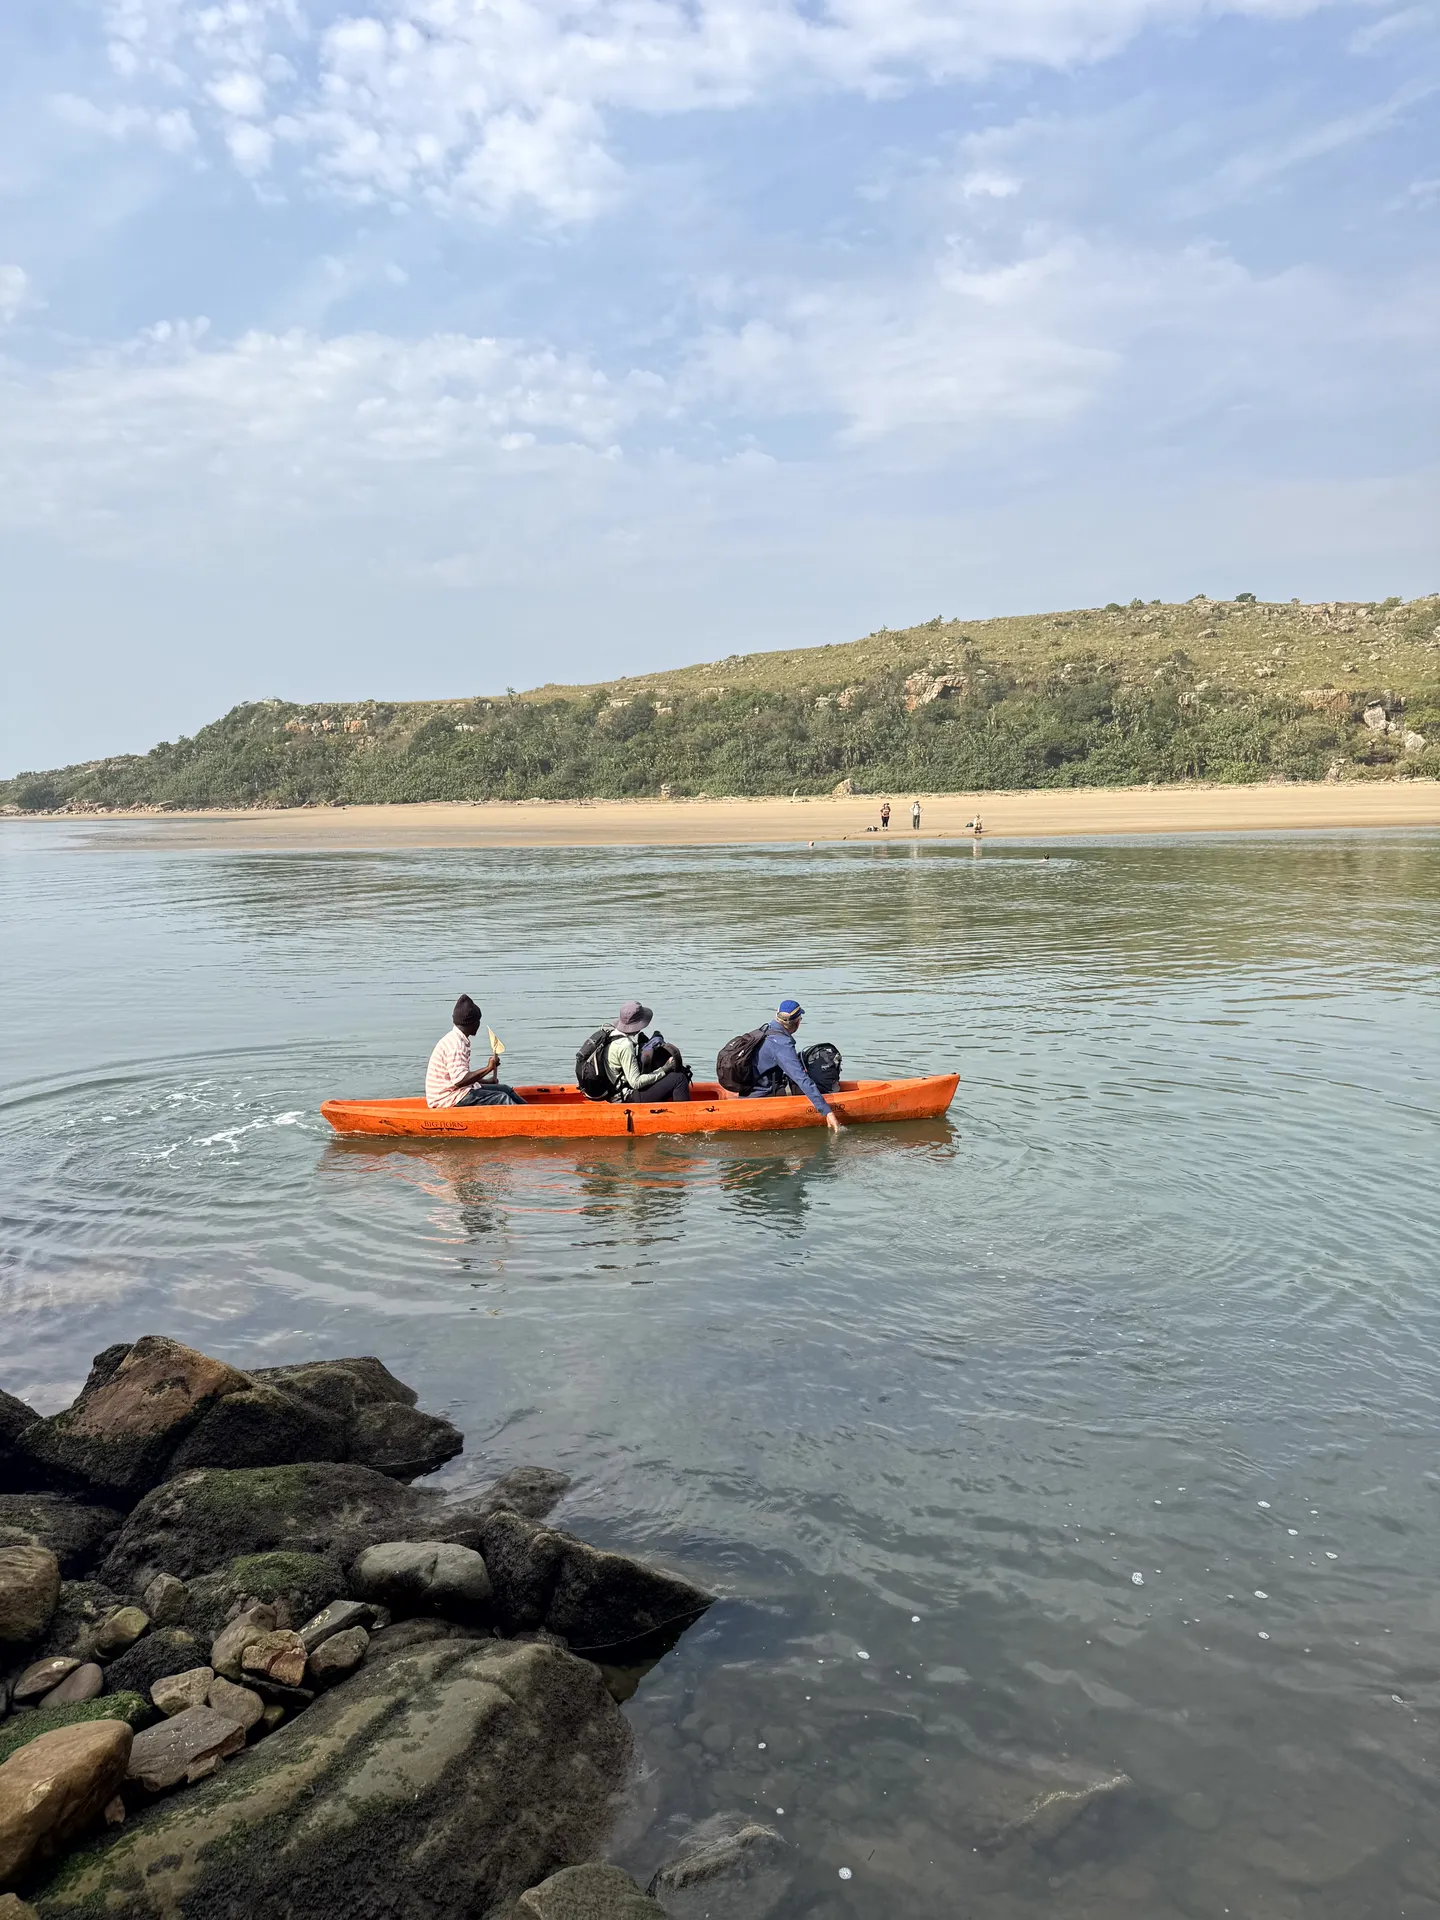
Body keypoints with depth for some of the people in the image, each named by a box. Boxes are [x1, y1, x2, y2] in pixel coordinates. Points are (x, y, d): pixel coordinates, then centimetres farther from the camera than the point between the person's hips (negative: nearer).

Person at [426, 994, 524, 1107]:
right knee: (502, 1098, -17)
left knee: (506, 1089, 9)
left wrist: (487, 1081, 17)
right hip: (448, 1099, -11)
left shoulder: (459, 1040, 14)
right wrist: (488, 1068, -23)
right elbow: (459, 1080, -28)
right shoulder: (455, 1044, -19)